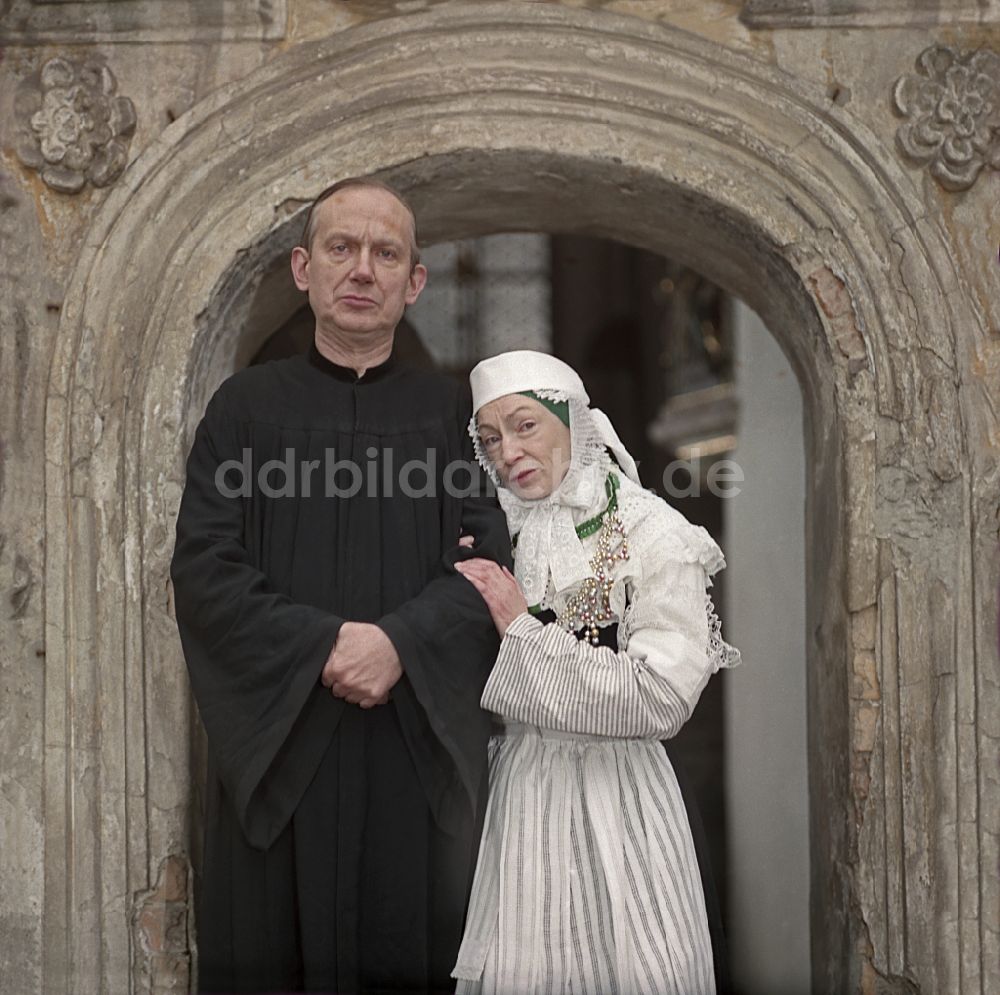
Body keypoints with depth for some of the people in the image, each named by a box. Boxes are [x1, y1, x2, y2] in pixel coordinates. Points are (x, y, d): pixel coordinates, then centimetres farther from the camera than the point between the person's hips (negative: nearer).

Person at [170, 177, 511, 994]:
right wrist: (322, 644, -14)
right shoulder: (249, 404, 8)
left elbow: (489, 566, 0)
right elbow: (203, 568, -2)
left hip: (418, 745, 1)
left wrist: (400, 642, -17)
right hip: (280, 740, -1)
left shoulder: (452, 412, 10)